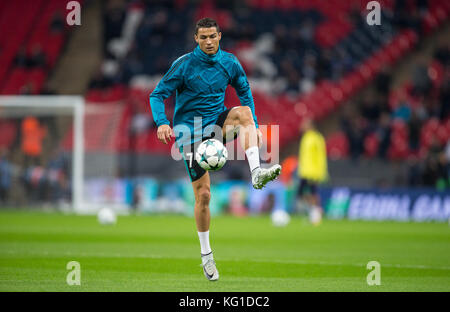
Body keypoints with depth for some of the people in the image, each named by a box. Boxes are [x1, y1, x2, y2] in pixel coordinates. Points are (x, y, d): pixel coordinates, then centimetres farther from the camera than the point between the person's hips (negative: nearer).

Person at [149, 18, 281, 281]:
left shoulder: (229, 62, 1)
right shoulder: (184, 64, -9)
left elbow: (245, 92, 15)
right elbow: (158, 95, -8)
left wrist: (254, 127, 6)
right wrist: (162, 123, -25)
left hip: (217, 122, 3)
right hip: (190, 130, -3)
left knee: (243, 112, -31)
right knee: (203, 194, -6)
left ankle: (256, 174, -43)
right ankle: (206, 254, 11)